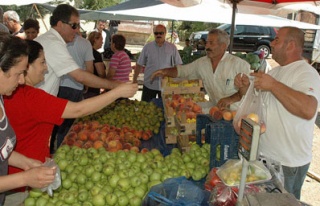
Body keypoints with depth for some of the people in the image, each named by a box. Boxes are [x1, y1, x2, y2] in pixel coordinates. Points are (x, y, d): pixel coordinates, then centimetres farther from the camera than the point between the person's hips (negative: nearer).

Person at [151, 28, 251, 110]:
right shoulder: (201, 63, 8)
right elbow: (181, 70, 14)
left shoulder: (239, 64, -8)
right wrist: (165, 71, -3)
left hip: (235, 112, -4)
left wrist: (231, 99, -21)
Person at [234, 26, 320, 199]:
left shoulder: (306, 73, -18)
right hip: (265, 154, 8)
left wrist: (273, 85, -33)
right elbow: (262, 100, 21)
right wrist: (247, 88, 1)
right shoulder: (275, 71, 11)